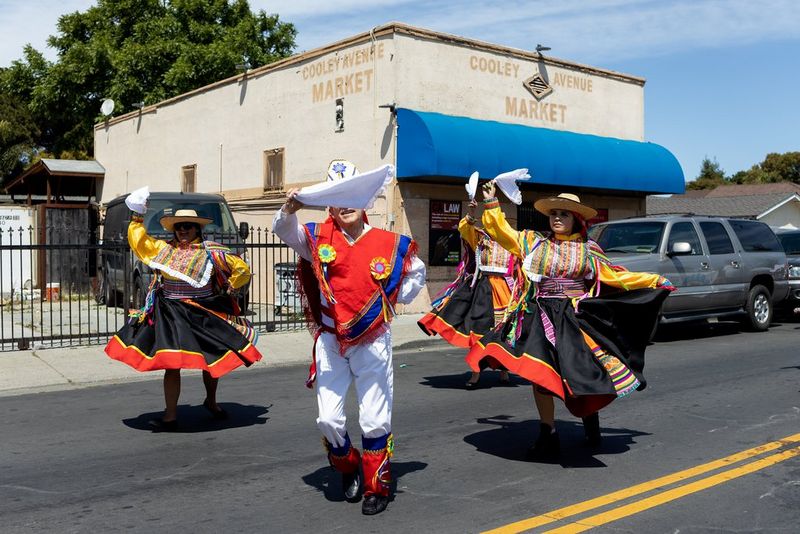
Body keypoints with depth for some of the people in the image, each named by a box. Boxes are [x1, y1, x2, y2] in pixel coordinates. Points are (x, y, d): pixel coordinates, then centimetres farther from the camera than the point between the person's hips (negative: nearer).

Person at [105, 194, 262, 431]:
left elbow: (241, 269, 2)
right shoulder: (163, 249, 6)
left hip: (205, 314, -1)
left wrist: (229, 289, 0)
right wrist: (138, 218, 12)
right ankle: (170, 416, 1)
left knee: (213, 361, 14)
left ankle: (211, 401, 40)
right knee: (171, 364, -4)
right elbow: (138, 241, 17)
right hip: (172, 316, 1)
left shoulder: (211, 252, -3)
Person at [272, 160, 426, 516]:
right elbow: (284, 231, -20)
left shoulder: (389, 243, -3)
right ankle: (348, 467, 30)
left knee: (375, 419, 4)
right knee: (328, 419, 1)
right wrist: (289, 209, -40)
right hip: (330, 342, 1)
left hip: (373, 342, 0)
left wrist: (395, 300, 4)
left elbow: (417, 271, 14)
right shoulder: (318, 238, -3)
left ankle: (377, 487, 21)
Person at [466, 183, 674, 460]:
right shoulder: (534, 242, 8)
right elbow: (500, 231, 9)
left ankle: (590, 420, 33)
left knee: (584, 374, 1)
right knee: (540, 375, -3)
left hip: (575, 320, 0)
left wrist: (654, 281, 11)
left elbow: (615, 276, 12)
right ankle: (547, 436, 13)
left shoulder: (588, 251, 8)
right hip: (540, 319, 0)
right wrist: (491, 203, 3)